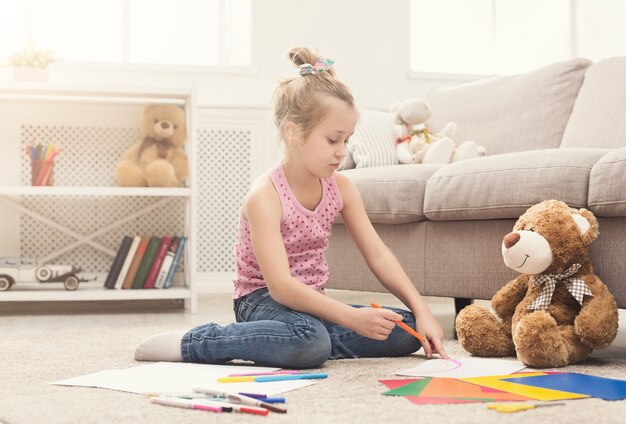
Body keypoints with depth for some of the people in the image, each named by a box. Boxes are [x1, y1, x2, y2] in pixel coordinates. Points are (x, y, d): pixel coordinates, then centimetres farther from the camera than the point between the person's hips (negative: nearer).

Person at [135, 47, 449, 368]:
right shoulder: (265, 196, -19)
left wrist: (421, 310, -12)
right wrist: (351, 317, -35)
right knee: (310, 342, -40)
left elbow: (378, 255, 0)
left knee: (409, 331, -7)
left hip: (311, 301, 7)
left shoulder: (341, 187, 1)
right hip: (263, 302, -7)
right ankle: (192, 343, -24)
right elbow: (280, 285, -28)